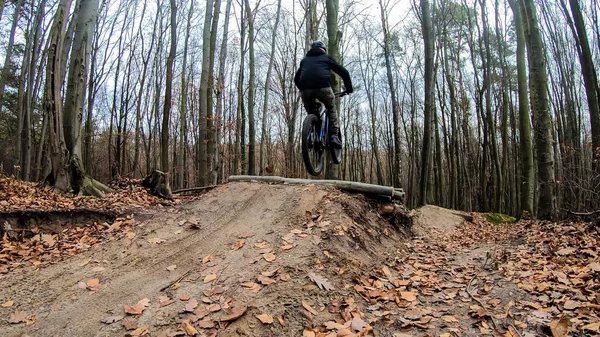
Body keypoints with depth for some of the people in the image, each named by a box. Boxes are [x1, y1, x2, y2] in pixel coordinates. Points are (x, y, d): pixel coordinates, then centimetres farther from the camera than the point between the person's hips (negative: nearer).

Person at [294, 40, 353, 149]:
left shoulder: (304, 60, 34)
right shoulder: (326, 57, 26)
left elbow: (296, 78, 33)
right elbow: (343, 72, 19)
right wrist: (349, 88, 28)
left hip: (305, 89, 2)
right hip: (323, 87, -2)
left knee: (311, 114, 25)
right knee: (331, 108, 23)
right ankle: (334, 136, 9)